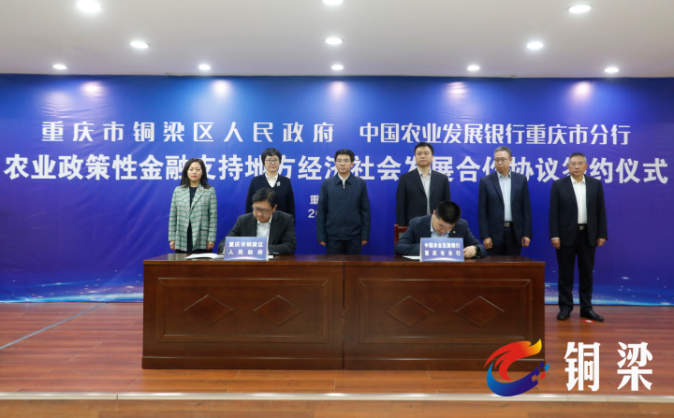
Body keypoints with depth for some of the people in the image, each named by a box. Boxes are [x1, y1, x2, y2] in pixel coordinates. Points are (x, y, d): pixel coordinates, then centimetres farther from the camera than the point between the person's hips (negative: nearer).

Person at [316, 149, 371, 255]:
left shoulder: (361, 184, 3)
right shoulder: (326, 184, 3)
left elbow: (365, 211, 3)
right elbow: (321, 211, 2)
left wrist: (365, 235, -1)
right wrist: (321, 236, -2)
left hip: (354, 236, 0)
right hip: (332, 236, 0)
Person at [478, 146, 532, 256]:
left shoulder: (521, 179, 6)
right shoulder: (486, 181, 1)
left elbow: (526, 208, 6)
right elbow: (482, 211, -1)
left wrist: (527, 234, 0)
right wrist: (485, 236, -7)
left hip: (515, 232, 1)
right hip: (495, 232, -1)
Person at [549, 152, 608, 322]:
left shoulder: (596, 184, 6)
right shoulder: (558, 185, -1)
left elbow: (601, 211, 6)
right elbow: (554, 212, -4)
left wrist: (602, 234, 1)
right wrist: (554, 235, -10)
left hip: (588, 235, 2)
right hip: (566, 235, -2)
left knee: (587, 273, 9)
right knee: (565, 273, 4)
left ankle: (586, 308, 19)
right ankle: (565, 307, 13)